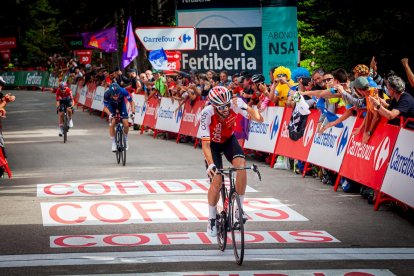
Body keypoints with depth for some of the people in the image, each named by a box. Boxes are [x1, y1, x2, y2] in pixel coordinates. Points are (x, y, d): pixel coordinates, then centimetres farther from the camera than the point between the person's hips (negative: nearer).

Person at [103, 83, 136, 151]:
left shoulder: (123, 91, -38)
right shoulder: (107, 94, -37)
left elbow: (131, 102, -23)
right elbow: (105, 107, -23)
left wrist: (132, 112, -36)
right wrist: (110, 114, -41)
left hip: (121, 104, 0)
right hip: (111, 105, 0)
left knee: (126, 125, -9)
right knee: (112, 124, -15)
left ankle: (126, 140, 18)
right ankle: (113, 143, 2)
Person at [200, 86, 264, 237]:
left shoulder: (235, 104, -30)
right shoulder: (207, 114, -35)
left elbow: (259, 119, -34)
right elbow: (205, 144, -34)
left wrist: (256, 115, -58)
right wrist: (210, 164, -47)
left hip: (229, 140, 2)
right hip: (213, 143, -2)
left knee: (240, 163, -28)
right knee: (217, 180, -13)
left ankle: (239, 207, -13)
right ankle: (212, 219, 9)